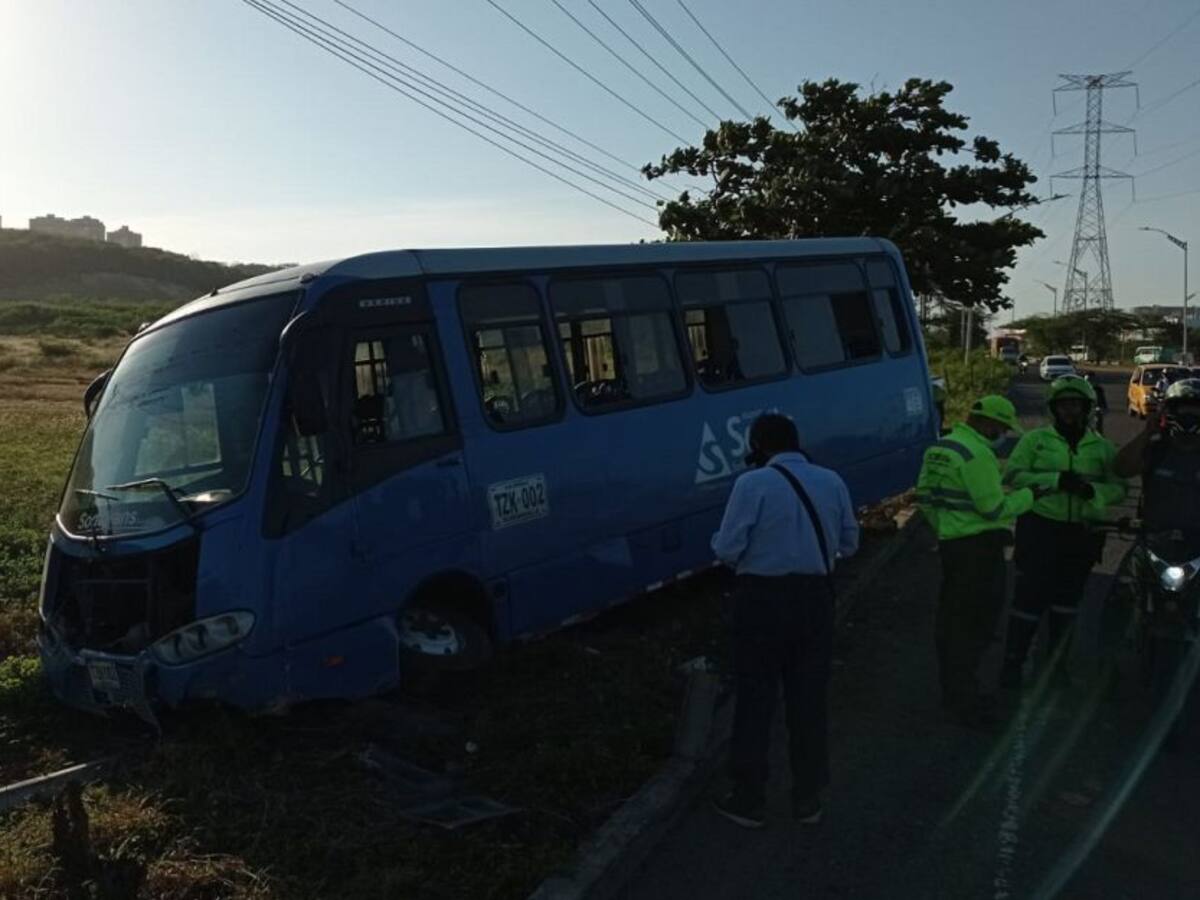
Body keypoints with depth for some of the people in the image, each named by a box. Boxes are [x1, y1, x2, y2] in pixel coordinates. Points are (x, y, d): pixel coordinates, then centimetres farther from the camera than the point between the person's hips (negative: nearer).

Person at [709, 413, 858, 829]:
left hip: (764, 599, -4)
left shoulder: (752, 484, -13)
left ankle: (748, 800, 18)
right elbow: (849, 543, 10)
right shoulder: (831, 482, 3)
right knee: (809, 700, 14)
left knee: (755, 701, 8)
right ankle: (808, 799, 25)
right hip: (815, 597, 4)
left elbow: (727, 549, -14)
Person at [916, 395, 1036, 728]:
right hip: (979, 548, -10)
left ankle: (955, 692, 30)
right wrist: (1030, 495, -6)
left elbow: (923, 495, 17)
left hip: (950, 542, 10)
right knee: (973, 625, -2)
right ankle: (964, 703, 5)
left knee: (951, 621, 17)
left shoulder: (939, 448, 11)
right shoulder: (977, 454, -18)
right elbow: (994, 509, -18)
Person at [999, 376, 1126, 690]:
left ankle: (1058, 660, 31)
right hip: (1039, 527, -3)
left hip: (1082, 533, 3)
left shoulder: (1102, 448, 6)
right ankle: (1013, 661, 8)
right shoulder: (1035, 439, -1)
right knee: (1031, 596, -3)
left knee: (1068, 599, 15)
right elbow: (1012, 475, -11)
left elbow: (1119, 488, 0)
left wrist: (1092, 490, -21)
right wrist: (1056, 480, -22)